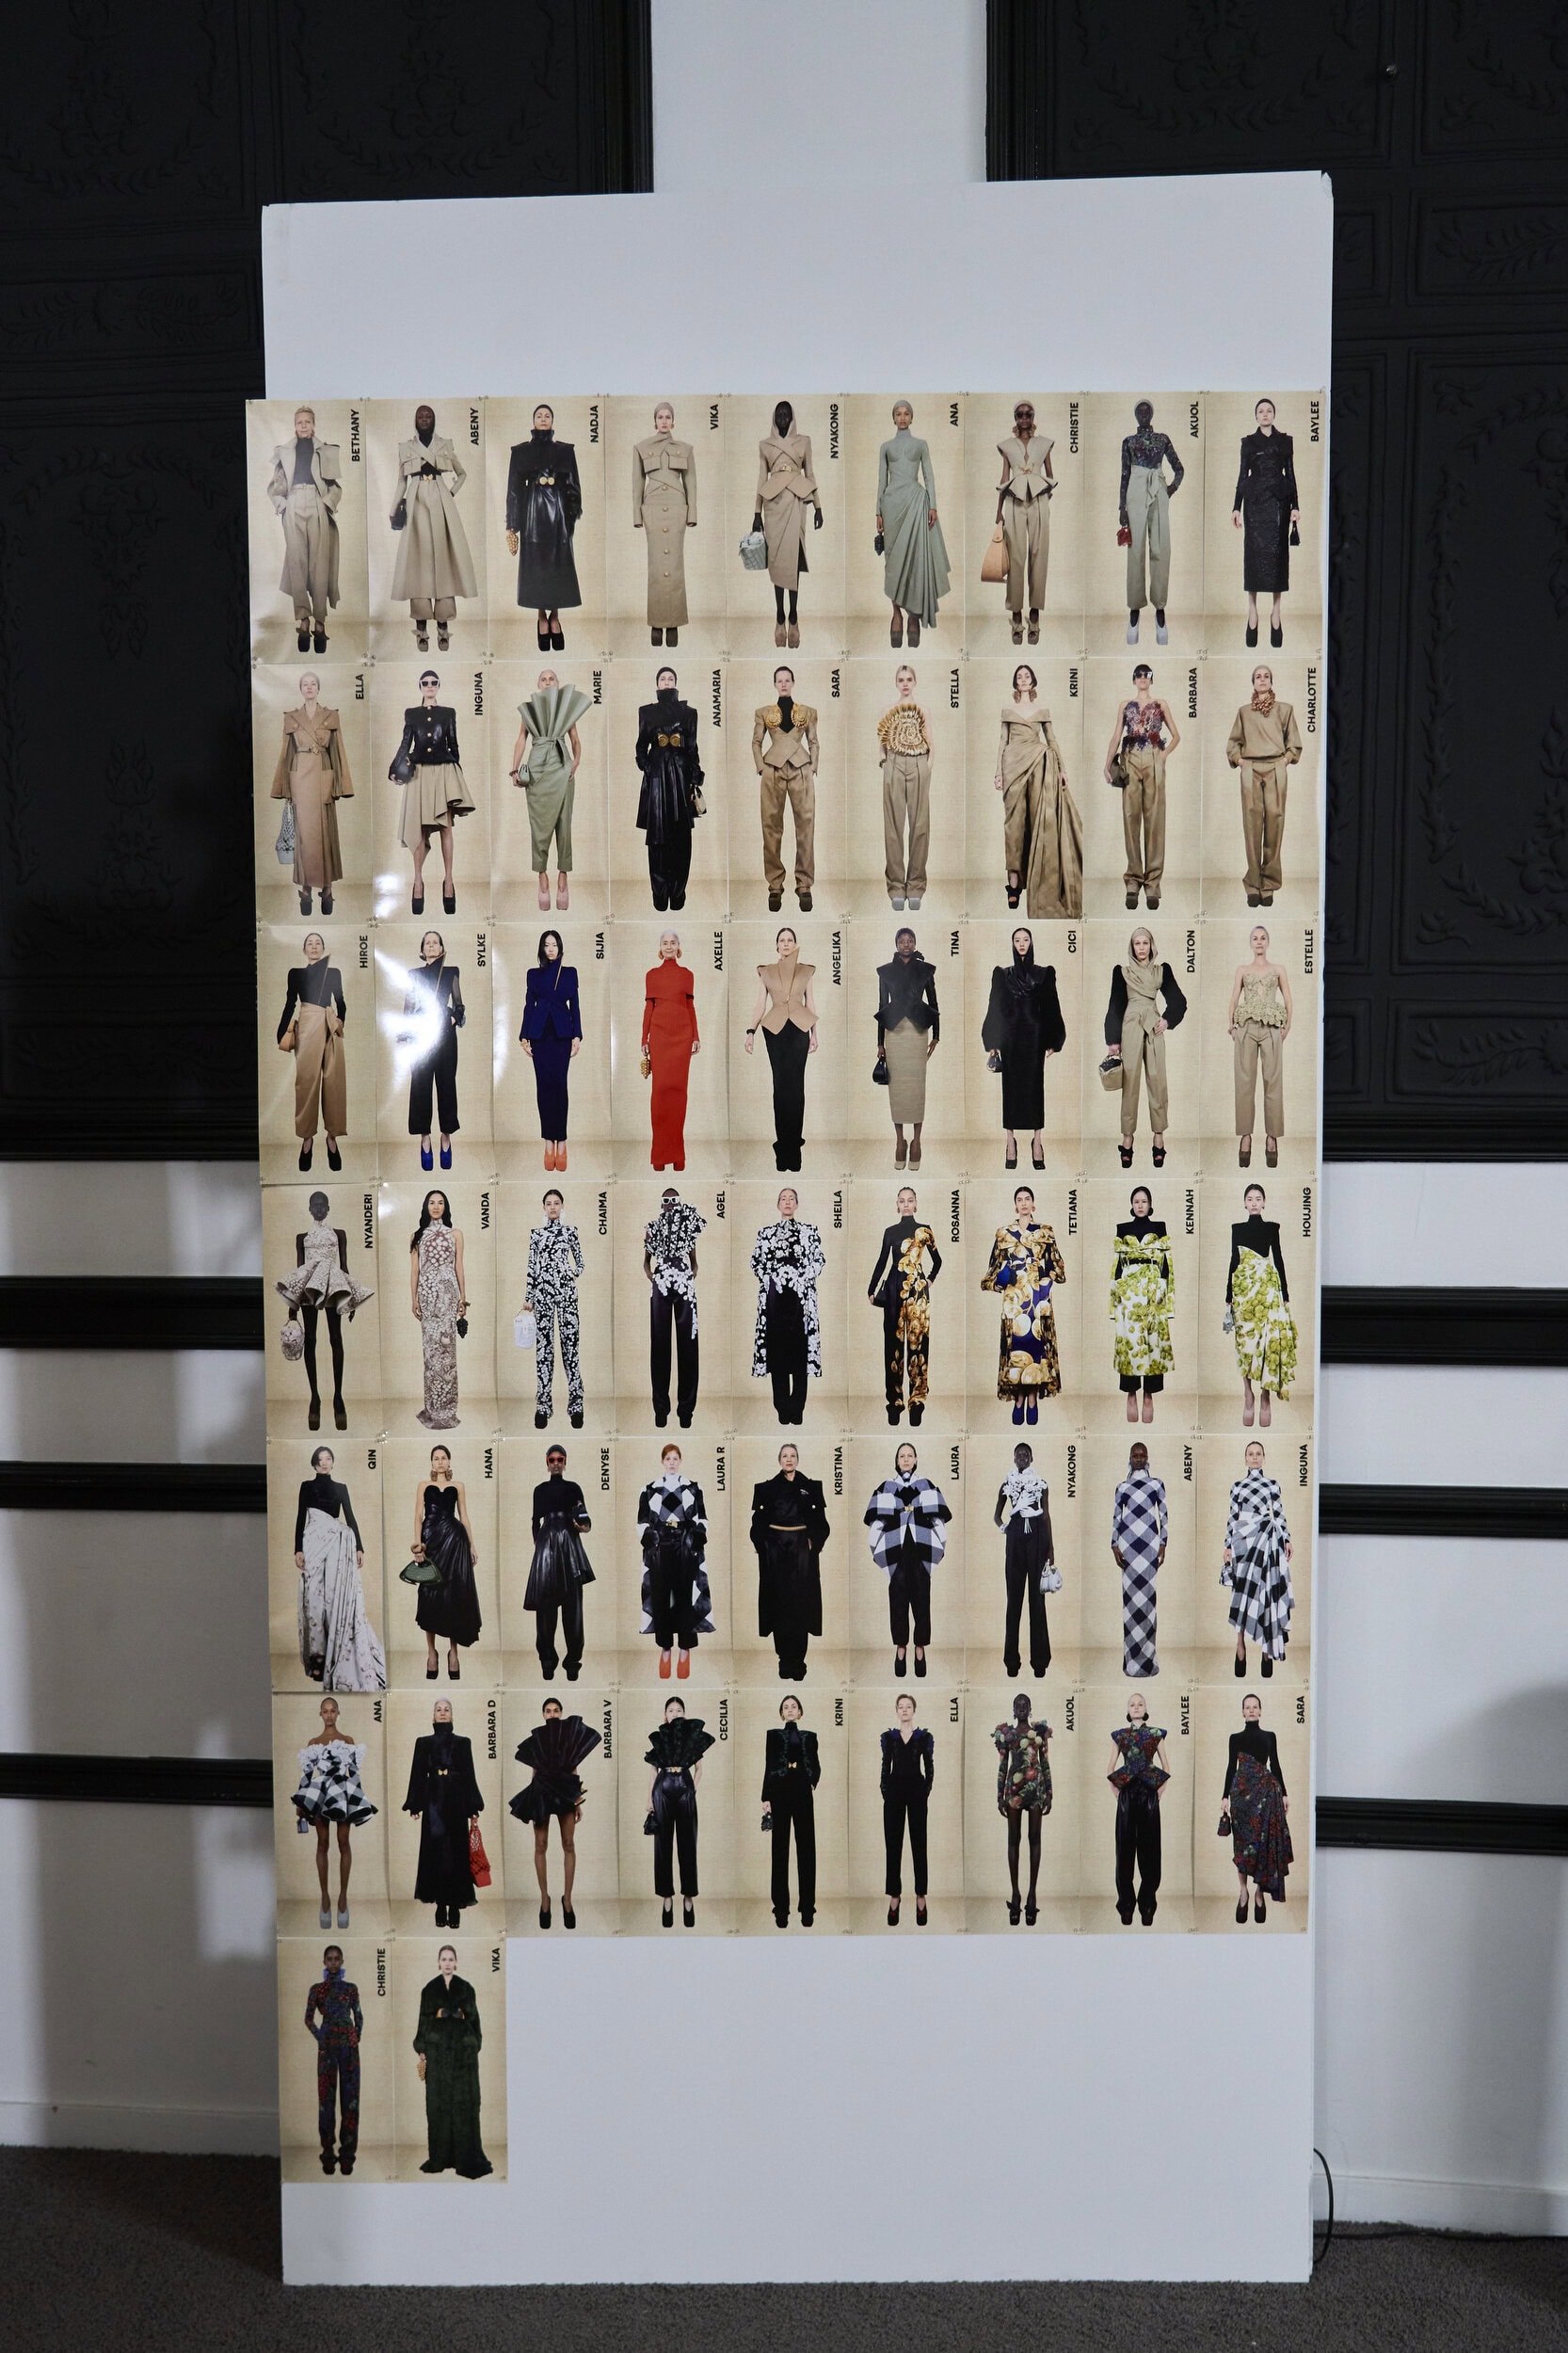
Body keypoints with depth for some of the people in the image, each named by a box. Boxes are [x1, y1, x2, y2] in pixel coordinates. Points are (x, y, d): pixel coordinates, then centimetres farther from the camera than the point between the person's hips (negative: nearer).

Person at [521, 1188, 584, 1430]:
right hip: (542, 1291, 1)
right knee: (543, 1346, 0)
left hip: (567, 1291, -1)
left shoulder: (570, 1230, 8)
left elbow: (580, 1262, 14)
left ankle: (575, 1405, -2)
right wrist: (528, 1297, 5)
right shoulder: (536, 1233, 9)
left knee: (571, 1344, -5)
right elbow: (531, 1266, 9)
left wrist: (575, 1274, -4)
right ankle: (543, 1406, 4)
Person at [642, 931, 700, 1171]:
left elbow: (691, 1006, 9)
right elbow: (648, 1007, 6)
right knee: (660, 1087, -6)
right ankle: (660, 1153, -2)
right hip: (659, 1033, -1)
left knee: (679, 1087, -2)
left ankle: (677, 1151, 3)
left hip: (682, 1033, 1)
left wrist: (696, 1037, 3)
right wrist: (644, 1040, 1)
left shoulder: (686, 975, 10)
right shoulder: (652, 975, 8)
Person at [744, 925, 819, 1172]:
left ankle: (793, 1141, 1)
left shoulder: (806, 971, 10)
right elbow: (760, 1004, 6)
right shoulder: (765, 972, 8)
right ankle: (784, 1141, 1)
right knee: (780, 1083, -3)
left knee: (796, 1084, -3)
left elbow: (810, 1003, 12)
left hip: (799, 1028, 1)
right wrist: (751, 1031, -3)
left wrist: (815, 1033, 8)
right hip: (775, 1029, 0)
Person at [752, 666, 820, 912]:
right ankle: (775, 886, 2)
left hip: (802, 770, 0)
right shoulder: (764, 712, 10)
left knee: (806, 825, -5)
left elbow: (813, 742, 14)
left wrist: (813, 769, 3)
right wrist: (760, 769, -1)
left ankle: (805, 885, -3)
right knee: (772, 827, -2)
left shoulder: (807, 712, 11)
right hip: (773, 771, 0)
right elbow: (756, 742, 11)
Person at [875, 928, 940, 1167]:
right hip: (894, 1030, 1)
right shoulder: (885, 971, 6)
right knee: (897, 1085, 0)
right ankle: (899, 1140, 6)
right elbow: (882, 1006, 8)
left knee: (917, 1084, -2)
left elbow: (933, 1003, 9)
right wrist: (880, 1043, 6)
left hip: (918, 1030, -1)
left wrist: (936, 1036, 4)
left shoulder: (925, 970, 5)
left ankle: (916, 1140, 3)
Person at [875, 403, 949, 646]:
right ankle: (897, 615, 3)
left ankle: (914, 618, -3)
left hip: (916, 501, -1)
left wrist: (933, 505, -5)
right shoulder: (886, 447, 12)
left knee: (915, 557, -6)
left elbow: (929, 477, 7)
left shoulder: (921, 445, 11)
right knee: (894, 558, -2)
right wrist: (878, 512, 4)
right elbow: (881, 480, 11)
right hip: (892, 502, 1)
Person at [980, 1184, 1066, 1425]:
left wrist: (1052, 1279, -9)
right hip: (1014, 1298, 1)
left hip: (1038, 1297, 0)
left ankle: (1032, 1397, -3)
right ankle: (1019, 1398, 1)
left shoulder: (1045, 1232, 8)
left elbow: (1056, 1263, 8)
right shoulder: (1004, 1233, 10)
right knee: (1016, 1344, -3)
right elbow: (995, 1264, 10)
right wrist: (997, 1281, -8)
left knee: (1035, 1342, -5)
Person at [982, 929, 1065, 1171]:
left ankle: (1037, 1141, 4)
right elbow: (995, 1009, 5)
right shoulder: (1002, 974, 6)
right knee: (1011, 1087, -1)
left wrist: (1052, 1042, -2)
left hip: (1034, 1036, 0)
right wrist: (993, 1043, -1)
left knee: (1035, 1086, -1)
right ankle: (1010, 1141, 3)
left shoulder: (1044, 974, 5)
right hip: (1010, 1036, 0)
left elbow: (1051, 1008, 4)